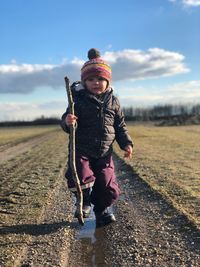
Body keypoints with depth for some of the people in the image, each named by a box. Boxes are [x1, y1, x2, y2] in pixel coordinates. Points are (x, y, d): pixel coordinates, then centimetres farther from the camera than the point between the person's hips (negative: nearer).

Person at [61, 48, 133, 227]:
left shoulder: (113, 101, 3)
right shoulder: (79, 99, -6)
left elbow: (120, 125, 10)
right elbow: (68, 119, -7)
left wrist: (126, 143, 0)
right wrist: (67, 122, -31)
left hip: (104, 153, 3)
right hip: (81, 150, -2)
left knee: (108, 184, 3)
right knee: (80, 176, -21)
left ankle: (103, 210, 29)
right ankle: (84, 200, 12)